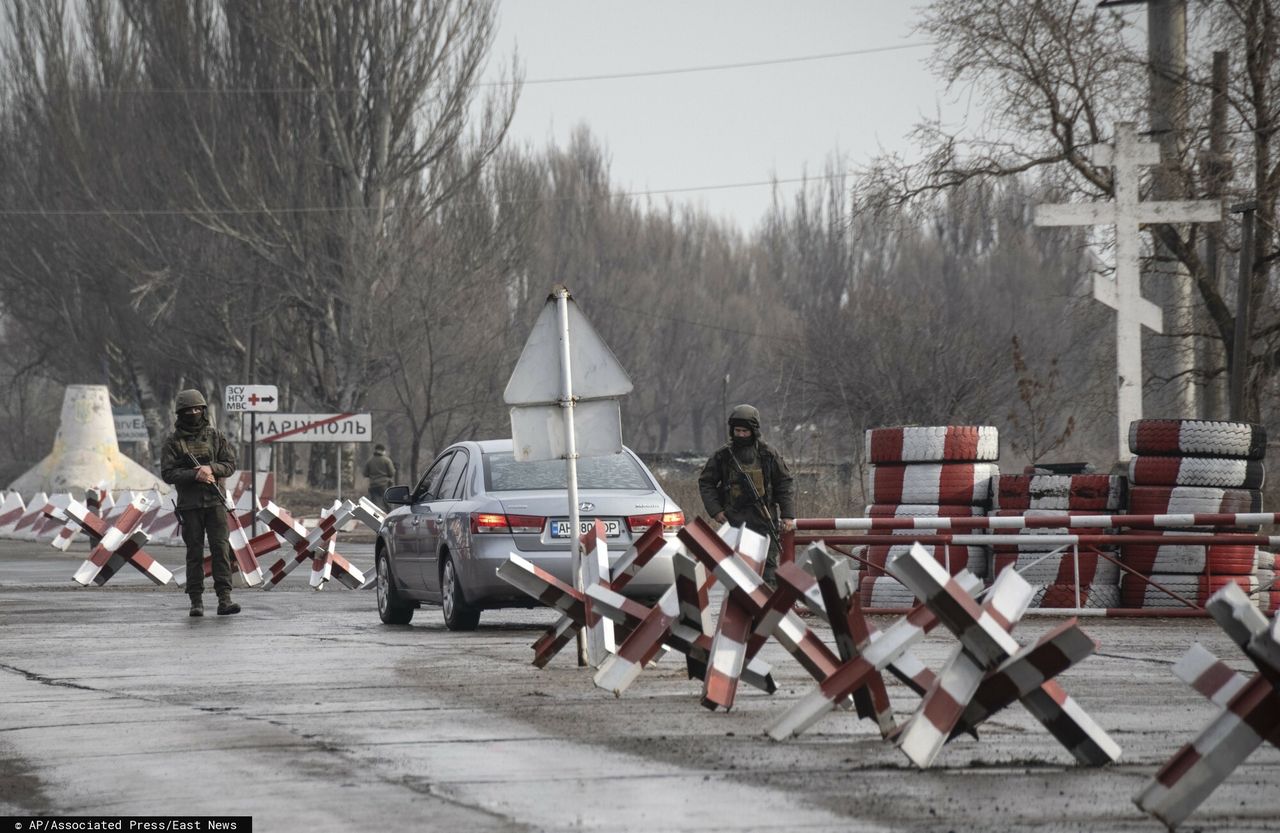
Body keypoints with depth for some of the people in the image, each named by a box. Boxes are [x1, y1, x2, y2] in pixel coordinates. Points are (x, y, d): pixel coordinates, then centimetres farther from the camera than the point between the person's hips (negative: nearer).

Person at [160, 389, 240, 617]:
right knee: (194, 553, 1)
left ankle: (224, 599, -13)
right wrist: (195, 475, -19)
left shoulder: (215, 436, 7)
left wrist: (211, 468, -16)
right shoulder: (173, 442, 1)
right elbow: (167, 474, -6)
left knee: (221, 549, -8)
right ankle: (196, 602, 5)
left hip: (215, 502, 1)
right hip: (189, 504, -1)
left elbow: (230, 465, 4)